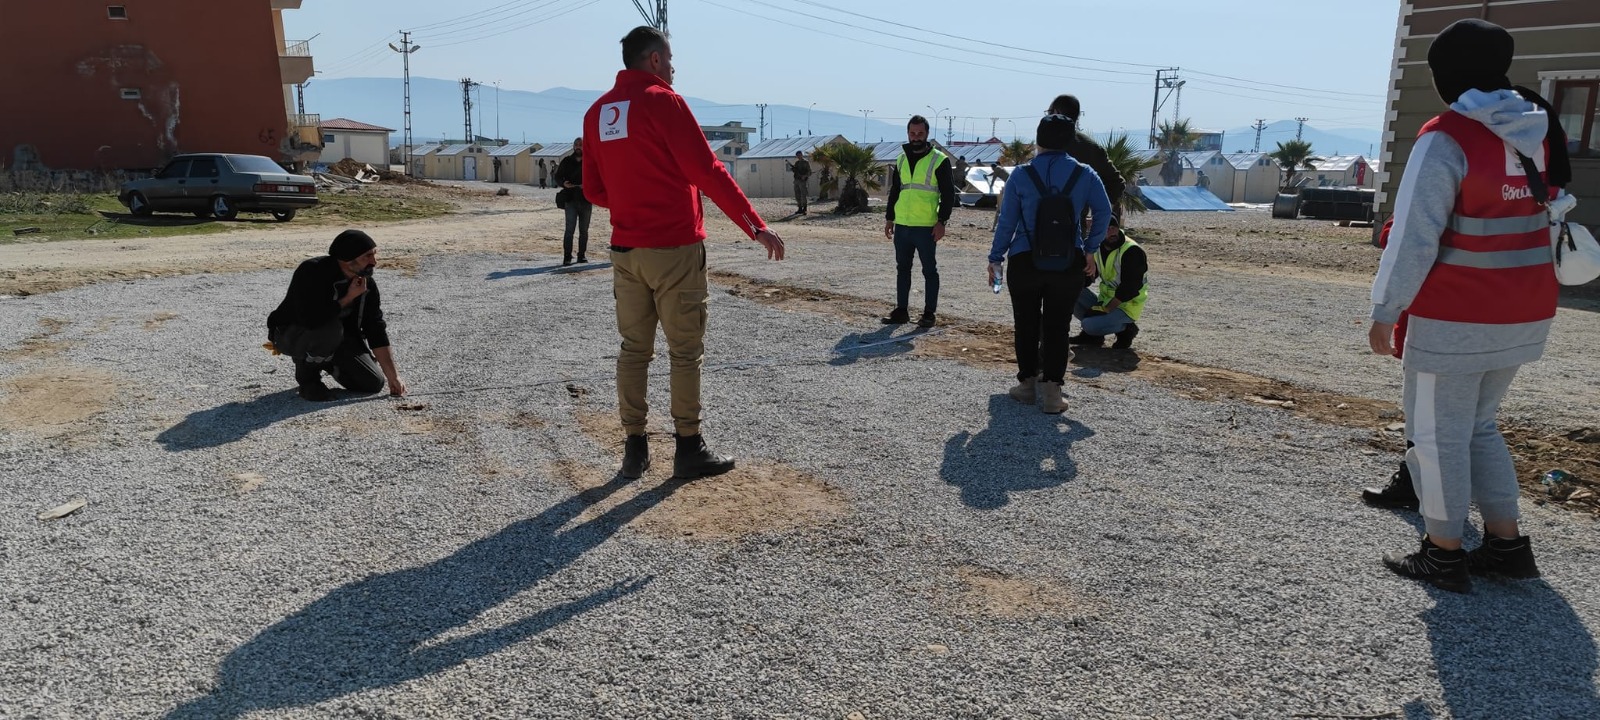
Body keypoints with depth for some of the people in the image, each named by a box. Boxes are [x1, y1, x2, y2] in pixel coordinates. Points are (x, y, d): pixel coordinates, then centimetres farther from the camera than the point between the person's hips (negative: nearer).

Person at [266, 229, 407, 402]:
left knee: (373, 383, -5)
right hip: (290, 334, -5)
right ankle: (307, 377, -10)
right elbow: (310, 319, -41)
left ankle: (324, 359, 20)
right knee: (330, 329, -38)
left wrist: (393, 376, -12)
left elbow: (376, 330, -8)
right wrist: (348, 298, -30)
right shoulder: (311, 271, -29)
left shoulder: (367, 284, -10)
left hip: (336, 337, 6)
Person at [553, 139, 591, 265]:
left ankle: (582, 255, 18)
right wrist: (563, 183, -13)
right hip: (571, 200, 0)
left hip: (586, 200, 0)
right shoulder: (567, 161, 7)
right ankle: (567, 257, -5)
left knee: (584, 230, 9)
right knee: (569, 230, -7)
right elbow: (557, 177, 9)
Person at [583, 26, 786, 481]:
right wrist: (755, 226, -13)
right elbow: (707, 172, -15)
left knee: (634, 349, 11)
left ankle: (634, 451, 15)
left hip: (625, 250, 6)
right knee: (686, 351, 3)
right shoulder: (662, 101, -9)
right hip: (674, 249, -6)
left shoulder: (597, 112, 11)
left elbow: (593, 190, 13)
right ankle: (689, 450, 9)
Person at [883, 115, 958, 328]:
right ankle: (901, 311, 19)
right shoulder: (902, 159, 13)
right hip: (902, 225, 6)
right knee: (902, 269, 11)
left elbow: (948, 194, -6)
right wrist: (889, 218, 15)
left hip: (926, 227, -6)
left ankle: (929, 313, 9)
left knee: (929, 270, 2)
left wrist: (942, 221, -13)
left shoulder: (939, 160, -4)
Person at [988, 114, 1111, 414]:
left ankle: (1028, 384, 21)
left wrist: (995, 258, 4)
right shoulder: (1085, 175, 0)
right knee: (1057, 327, 7)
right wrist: (1089, 249, 10)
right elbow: (1103, 213, 1)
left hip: (1025, 262, -1)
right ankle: (1051, 392, 5)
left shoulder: (1021, 175, -5)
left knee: (1026, 325, 13)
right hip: (1069, 264, 1)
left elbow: (1007, 221, -4)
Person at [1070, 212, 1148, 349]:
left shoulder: (1132, 251, -19)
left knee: (1089, 325, -30)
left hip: (1126, 307, -8)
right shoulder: (1097, 248, 4)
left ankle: (1126, 328, -3)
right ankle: (1091, 334, 2)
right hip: (1105, 300, 8)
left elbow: (1129, 289, -23)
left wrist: (1106, 308, -24)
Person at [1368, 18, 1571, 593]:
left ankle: (1444, 555, 13)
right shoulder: (1537, 132, 7)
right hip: (1526, 315, 8)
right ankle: (1507, 545, 25)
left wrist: (1385, 312, -11)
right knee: (1478, 426, 21)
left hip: (1456, 321, -8)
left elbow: (1415, 237, -18)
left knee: (1437, 433, 5)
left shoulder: (1446, 138, -16)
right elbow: (1548, 216, 15)